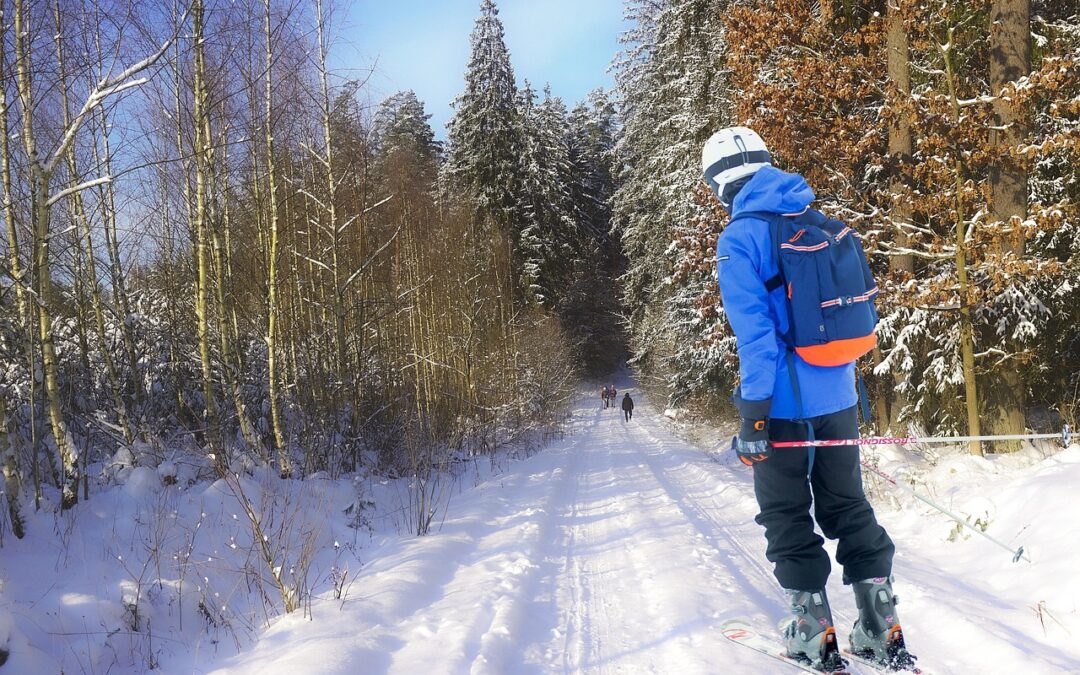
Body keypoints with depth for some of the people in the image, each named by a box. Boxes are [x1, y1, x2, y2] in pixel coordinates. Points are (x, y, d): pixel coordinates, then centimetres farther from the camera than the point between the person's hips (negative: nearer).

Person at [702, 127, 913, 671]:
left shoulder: (739, 237, -12)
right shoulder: (820, 224, 8)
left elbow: (754, 330, -19)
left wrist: (753, 414, -15)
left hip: (783, 401, -6)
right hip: (838, 397, 6)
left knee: (787, 518, 9)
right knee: (848, 508, 16)